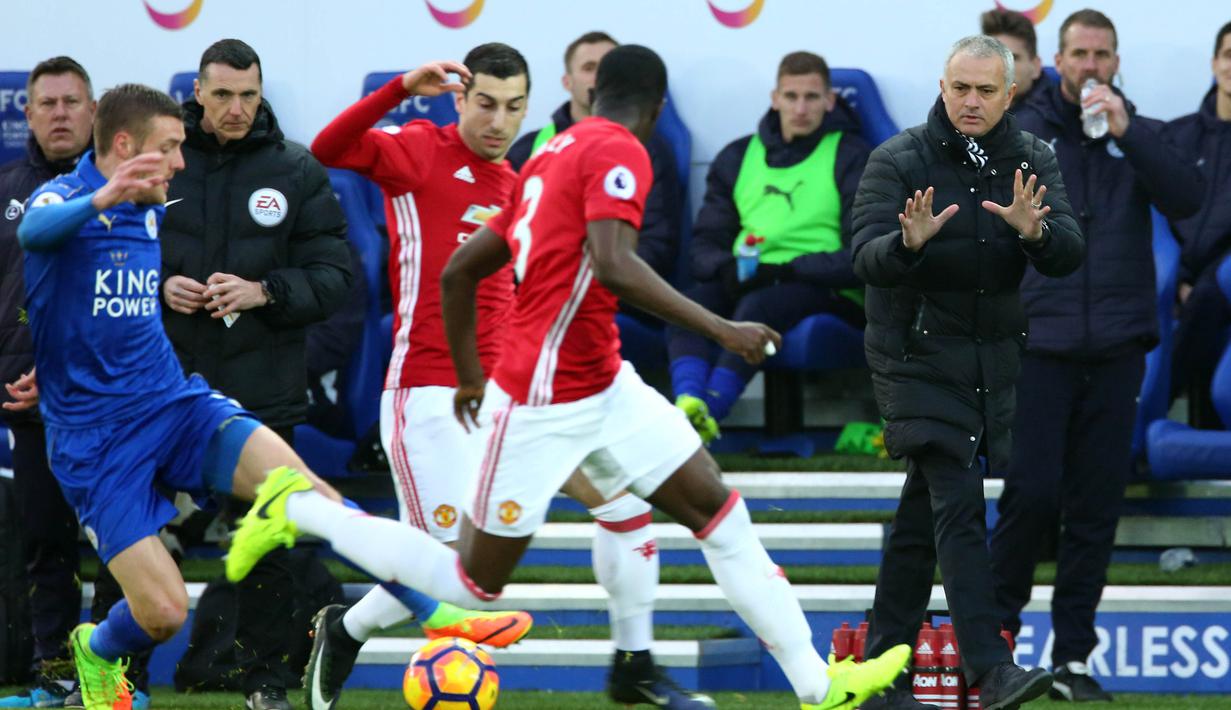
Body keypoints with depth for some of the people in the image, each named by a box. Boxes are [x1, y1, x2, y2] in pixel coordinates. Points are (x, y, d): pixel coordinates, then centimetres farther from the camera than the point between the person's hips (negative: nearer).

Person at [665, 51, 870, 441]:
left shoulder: (851, 156, 5)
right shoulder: (738, 157, 20)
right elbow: (705, 241, 15)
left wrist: (785, 270, -17)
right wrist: (726, 269, -10)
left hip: (826, 292, -4)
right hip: (744, 284, 4)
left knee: (759, 305, -36)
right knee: (691, 302, -28)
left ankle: (709, 414, -48)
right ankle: (688, 404, -49)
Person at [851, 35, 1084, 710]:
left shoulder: (1032, 160, 3)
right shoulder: (898, 161, -7)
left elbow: (1069, 255, -8)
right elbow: (868, 259, -16)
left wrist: (1035, 231, -30)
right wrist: (909, 242, -38)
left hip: (993, 361, 5)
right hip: (917, 357, -5)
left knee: (922, 513, 11)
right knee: (958, 506, -16)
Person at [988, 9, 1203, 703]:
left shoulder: (1143, 136, 11)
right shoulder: (1024, 130, 5)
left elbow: (1188, 198, -6)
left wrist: (1125, 132, -13)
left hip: (1116, 347, 2)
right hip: (1040, 342, -2)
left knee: (1097, 507, 3)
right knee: (1032, 492, -10)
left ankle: (1074, 656, 8)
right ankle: (996, 625, 9)